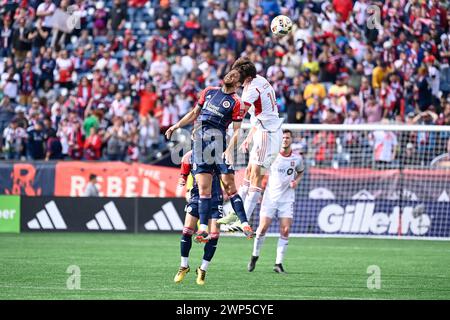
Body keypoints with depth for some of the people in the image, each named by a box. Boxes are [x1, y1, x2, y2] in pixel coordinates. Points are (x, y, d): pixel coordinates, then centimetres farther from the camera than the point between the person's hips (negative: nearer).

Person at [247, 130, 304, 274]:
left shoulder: (297, 158, 1)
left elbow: (300, 172, 20)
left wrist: (296, 181, 1)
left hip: (287, 198, 1)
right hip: (270, 196, -1)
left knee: (285, 230, -9)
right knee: (263, 227, -5)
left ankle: (278, 263, -2)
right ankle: (255, 255, 19)